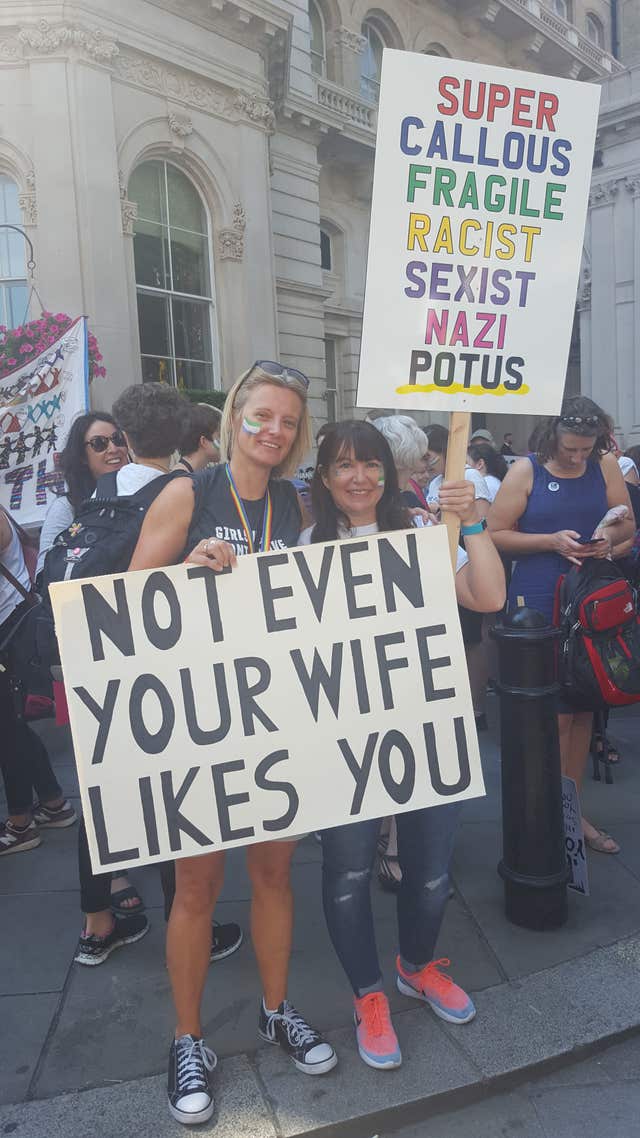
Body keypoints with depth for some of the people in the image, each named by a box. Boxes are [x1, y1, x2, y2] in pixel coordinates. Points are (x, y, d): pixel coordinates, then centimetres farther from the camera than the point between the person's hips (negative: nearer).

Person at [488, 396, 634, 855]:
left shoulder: (606, 465, 5)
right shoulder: (526, 471, -5)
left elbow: (627, 523, 13)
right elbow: (496, 534, -5)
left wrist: (610, 537, -10)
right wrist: (551, 541, -16)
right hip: (538, 606, -4)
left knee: (583, 707, 12)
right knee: (554, 714, -2)